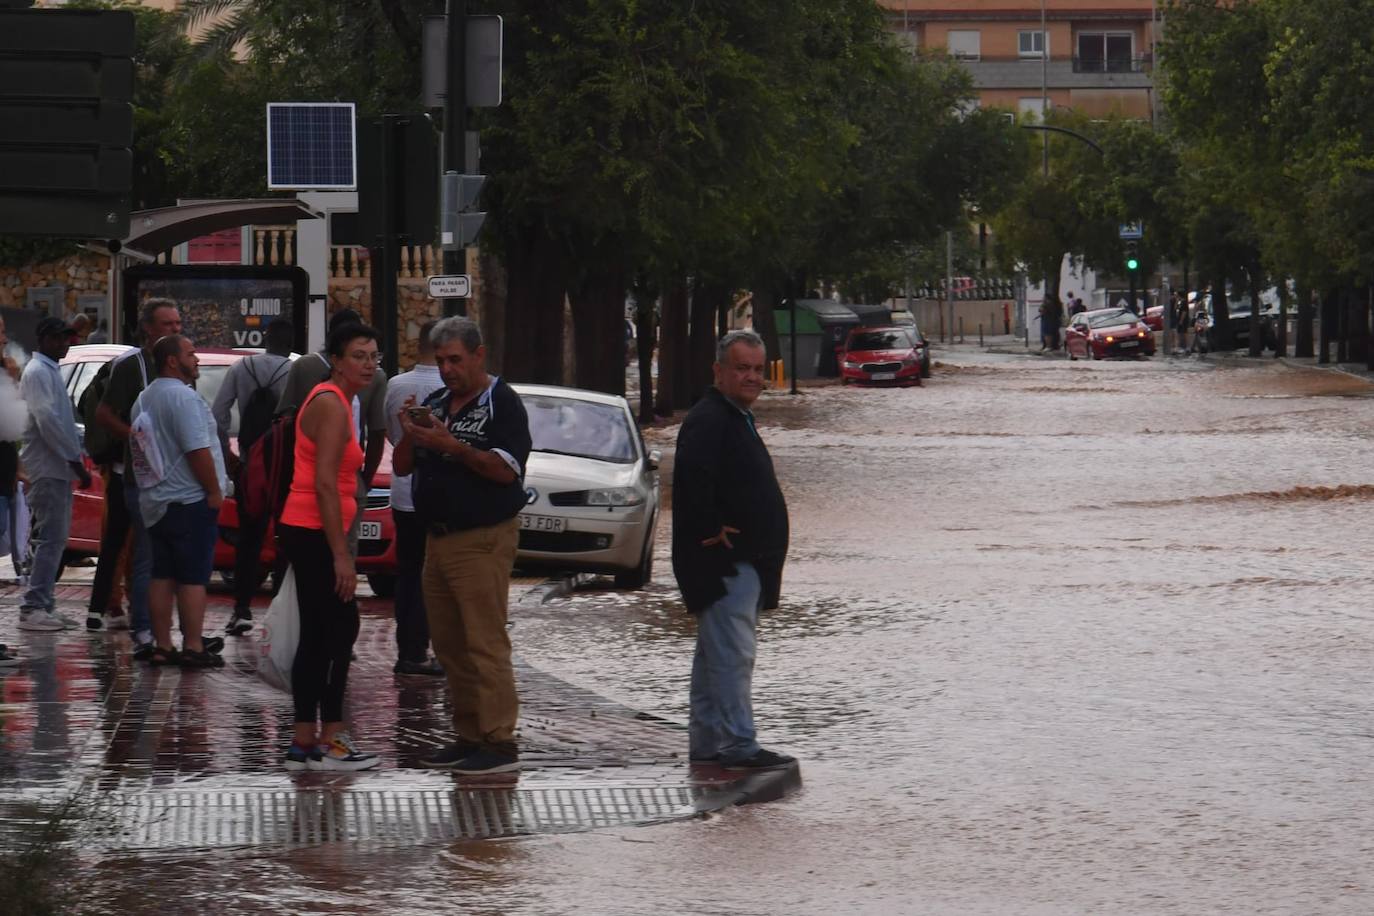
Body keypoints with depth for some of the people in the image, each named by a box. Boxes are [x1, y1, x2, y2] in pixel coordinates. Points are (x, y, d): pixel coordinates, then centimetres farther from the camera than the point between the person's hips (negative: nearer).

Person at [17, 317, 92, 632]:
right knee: (51, 539, -12)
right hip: (48, 467, -10)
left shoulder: (50, 371, 19)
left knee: (54, 539, 10)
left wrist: (77, 454, 15)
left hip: (58, 468, 10)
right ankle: (34, 609, -13)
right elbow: (47, 420, -20)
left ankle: (44, 606, 13)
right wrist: (76, 461, -19)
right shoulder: (38, 373, -12)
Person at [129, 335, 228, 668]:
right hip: (189, 502, -9)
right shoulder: (183, 397, -16)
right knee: (193, 577, -6)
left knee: (162, 576, 9)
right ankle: (193, 647, -6)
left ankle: (162, 646, 10)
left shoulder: (143, 399, 13)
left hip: (154, 502, 9)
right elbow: (198, 450, -22)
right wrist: (214, 491, -13)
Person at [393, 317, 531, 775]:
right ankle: (468, 737, 15)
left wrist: (451, 445, -24)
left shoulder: (502, 403, -7)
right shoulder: (435, 403, 16)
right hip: (438, 540, 8)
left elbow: (506, 470, -18)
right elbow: (402, 466, 16)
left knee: (485, 643, -11)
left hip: (482, 540, -8)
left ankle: (499, 743, -11)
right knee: (450, 646, 9)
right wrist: (410, 433, -4)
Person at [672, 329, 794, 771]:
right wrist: (711, 532, -23)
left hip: (746, 562, 11)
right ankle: (738, 745, -13)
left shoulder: (738, 418, 19)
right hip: (724, 563, -11)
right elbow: (691, 480, -31)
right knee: (732, 653, -12)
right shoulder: (707, 420, -15)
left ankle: (706, 742, 20)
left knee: (716, 654, 14)